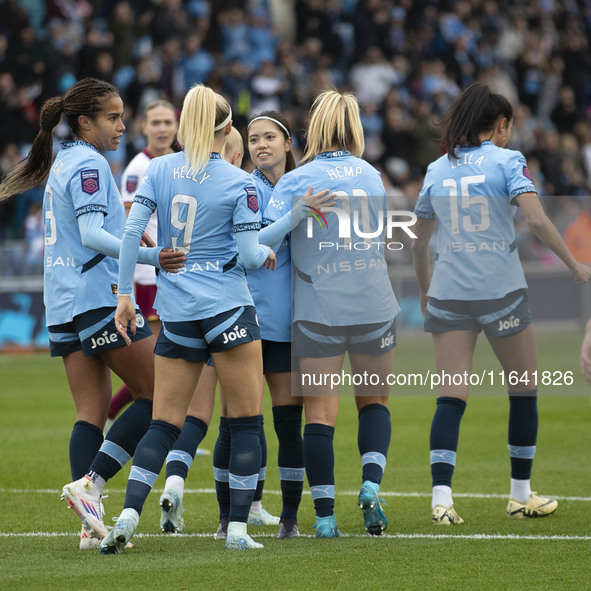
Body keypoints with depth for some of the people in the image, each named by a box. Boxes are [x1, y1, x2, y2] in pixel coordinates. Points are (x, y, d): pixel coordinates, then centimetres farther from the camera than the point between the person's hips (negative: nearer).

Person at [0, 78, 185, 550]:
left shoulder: (61, 165, 19)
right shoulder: (89, 164, -9)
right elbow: (91, 234, -19)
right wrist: (150, 255, -27)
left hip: (64, 305, 9)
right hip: (99, 295, -9)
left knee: (91, 412, 3)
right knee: (158, 395, -5)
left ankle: (91, 522, -7)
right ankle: (90, 483, -13)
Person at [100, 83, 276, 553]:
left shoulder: (158, 170, 4)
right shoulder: (239, 183, -5)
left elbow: (132, 231, -3)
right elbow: (249, 254, -8)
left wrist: (124, 294, 3)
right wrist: (267, 254, 14)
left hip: (176, 312, 4)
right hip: (228, 307, -4)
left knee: (164, 423, 7)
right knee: (247, 420, 5)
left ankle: (128, 517, -9)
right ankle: (238, 528, 1)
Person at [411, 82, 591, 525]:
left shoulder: (437, 169, 9)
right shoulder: (507, 160, -4)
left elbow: (419, 243, 15)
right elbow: (537, 219, -16)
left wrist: (425, 291, 28)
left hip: (447, 295, 4)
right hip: (501, 292, -3)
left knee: (451, 396, 0)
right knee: (524, 389, 14)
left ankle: (441, 497, -15)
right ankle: (521, 495, 20)